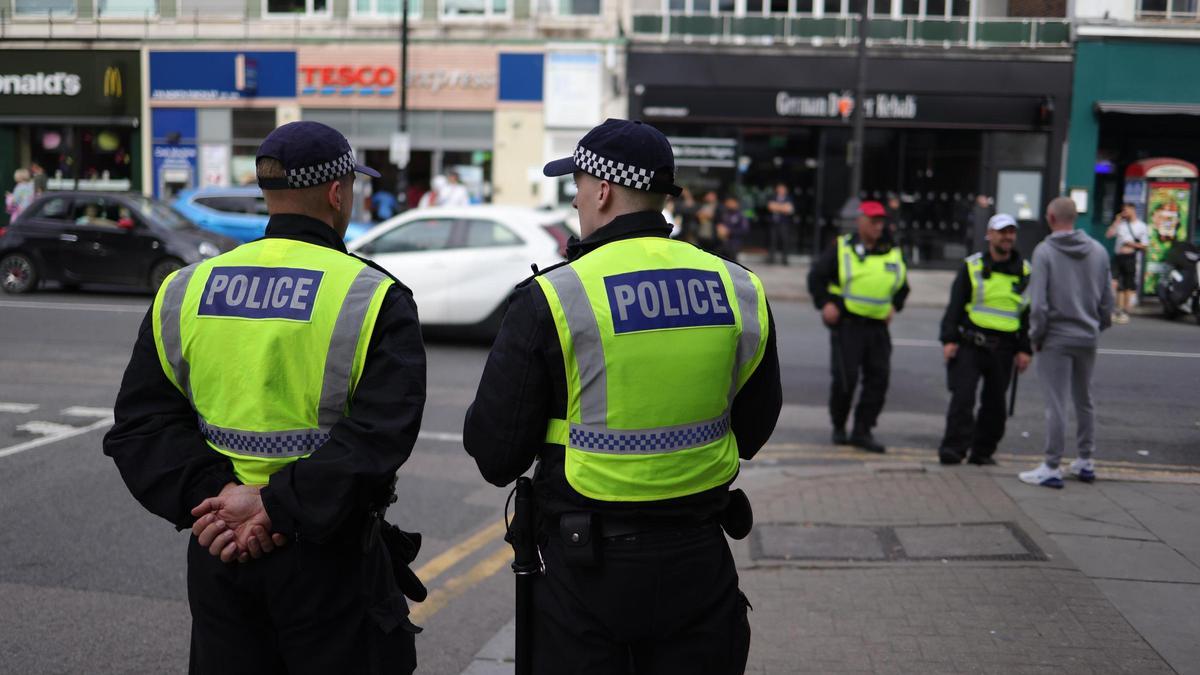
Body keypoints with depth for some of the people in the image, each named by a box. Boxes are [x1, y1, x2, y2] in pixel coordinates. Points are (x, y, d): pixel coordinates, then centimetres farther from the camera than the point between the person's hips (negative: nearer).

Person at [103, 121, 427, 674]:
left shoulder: (183, 292, 3)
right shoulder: (376, 300, -10)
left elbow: (140, 424, -2)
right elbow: (380, 437, -21)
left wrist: (211, 496, -11)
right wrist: (277, 508, -19)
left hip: (219, 549, 4)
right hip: (326, 554, -4)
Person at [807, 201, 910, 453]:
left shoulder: (893, 254, 11)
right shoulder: (841, 248, 0)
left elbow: (902, 286, 25)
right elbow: (816, 276, 4)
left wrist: (894, 307, 10)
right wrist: (825, 304, -7)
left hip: (878, 326, 4)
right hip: (846, 323, -4)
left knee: (879, 378, -2)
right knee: (846, 378, -8)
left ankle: (862, 431, 6)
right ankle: (838, 428, 13)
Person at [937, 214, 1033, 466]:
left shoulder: (1025, 272, 10)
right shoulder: (972, 266, 4)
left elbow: (1030, 314, 13)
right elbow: (954, 305, 2)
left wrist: (1025, 350, 6)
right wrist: (949, 339, -8)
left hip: (1003, 349, 3)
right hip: (969, 343, -3)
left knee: (995, 402, 7)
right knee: (963, 397, -11)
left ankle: (983, 451, 19)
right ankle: (953, 448, -7)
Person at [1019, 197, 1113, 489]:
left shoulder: (1044, 251, -11)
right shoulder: (1099, 251, 4)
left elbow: (1038, 303, -14)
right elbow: (1107, 299, 7)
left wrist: (1036, 336, -4)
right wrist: (1099, 326, 19)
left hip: (1056, 338, -5)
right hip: (1088, 338, 5)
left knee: (1056, 405, -2)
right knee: (1085, 402, 17)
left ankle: (1052, 468, 1)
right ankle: (1086, 462, 26)